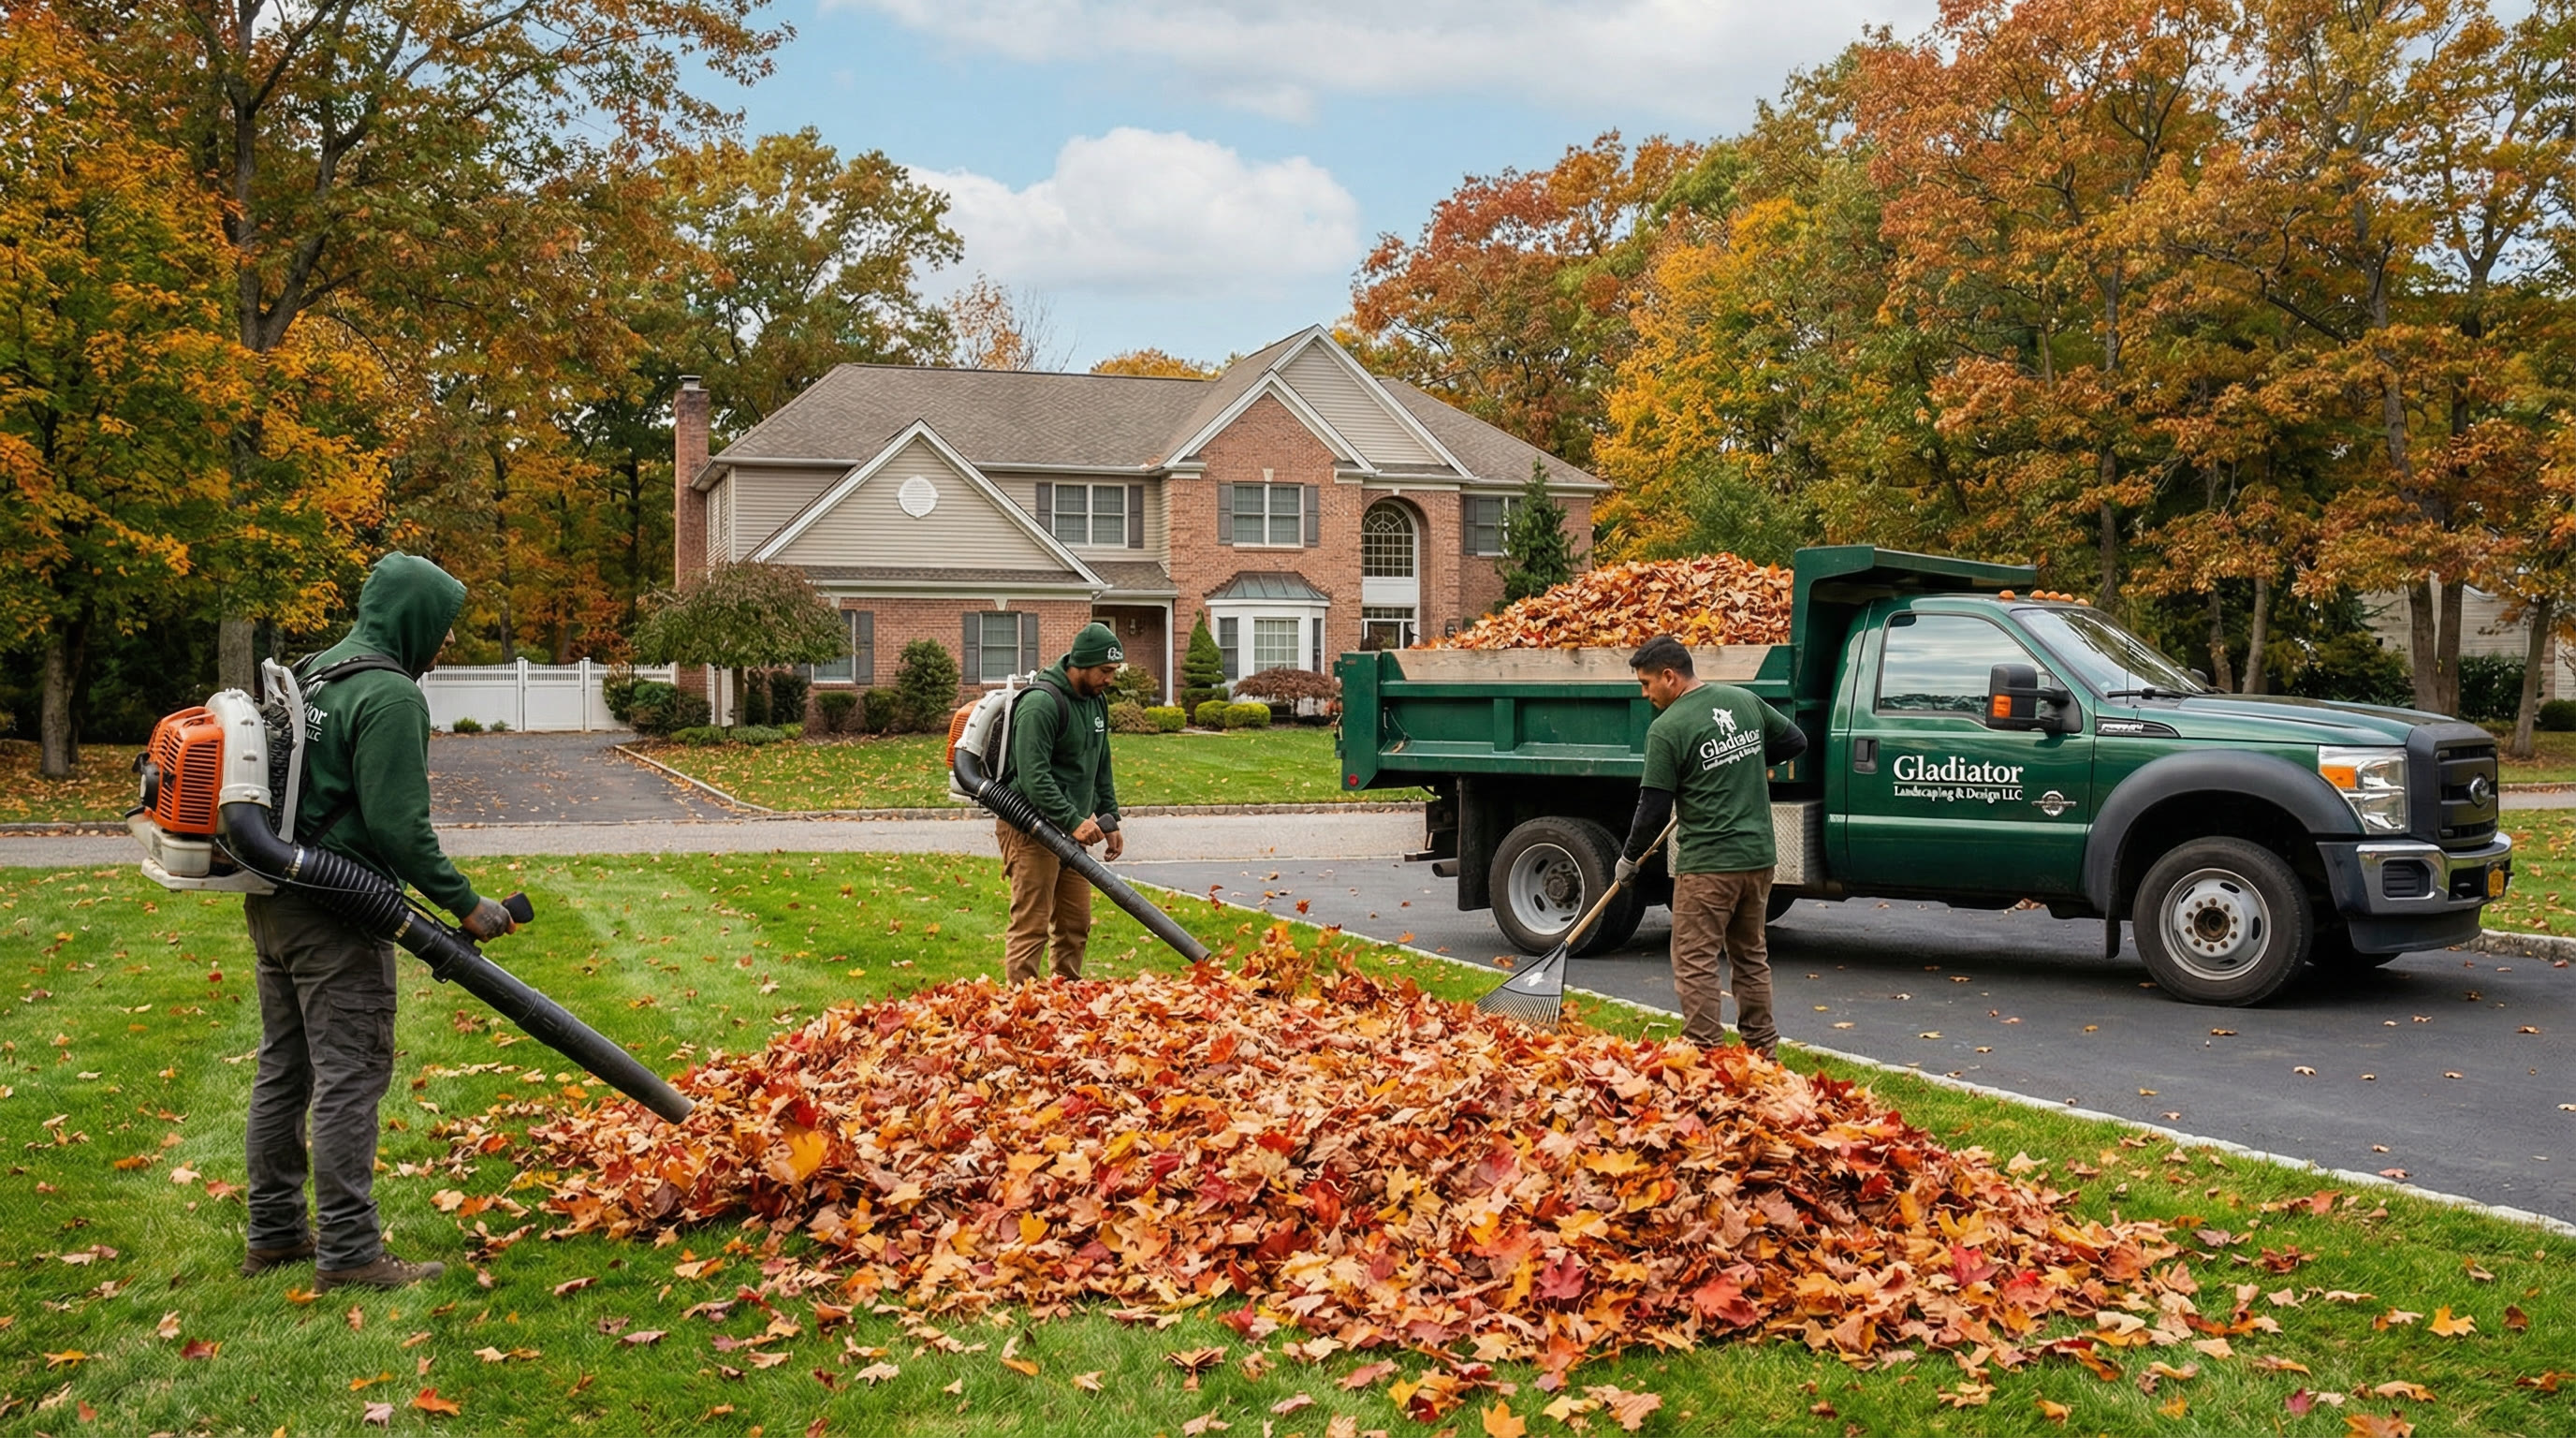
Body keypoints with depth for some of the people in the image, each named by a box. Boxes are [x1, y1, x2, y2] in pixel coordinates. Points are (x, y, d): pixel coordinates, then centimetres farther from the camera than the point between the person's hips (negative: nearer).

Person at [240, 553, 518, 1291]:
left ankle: (275, 1233, 25)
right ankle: (349, 1254, -2)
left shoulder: (310, 673, 15)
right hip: (335, 915, -10)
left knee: (283, 1070, 16)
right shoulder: (390, 696, -15)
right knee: (350, 1078, -5)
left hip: (272, 901, 10)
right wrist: (466, 903, -13)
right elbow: (399, 825, -20)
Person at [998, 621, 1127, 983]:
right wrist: (1074, 821, -29)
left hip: (1069, 830, 9)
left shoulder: (1095, 701, 12)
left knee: (1075, 923, 12)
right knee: (1032, 926, -9)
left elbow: (1101, 767, 23)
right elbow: (1033, 777, -25)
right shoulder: (1041, 703, -18)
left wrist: (1109, 818, 17)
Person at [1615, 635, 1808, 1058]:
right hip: (1759, 856, 7)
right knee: (1751, 957, 18)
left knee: (1696, 963, -1)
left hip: (1706, 864, -7)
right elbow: (1795, 742, 18)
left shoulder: (1666, 728, -12)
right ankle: (1763, 1050, 24)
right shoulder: (1745, 700, 7)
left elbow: (1655, 808, -10)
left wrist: (1630, 857, 4)